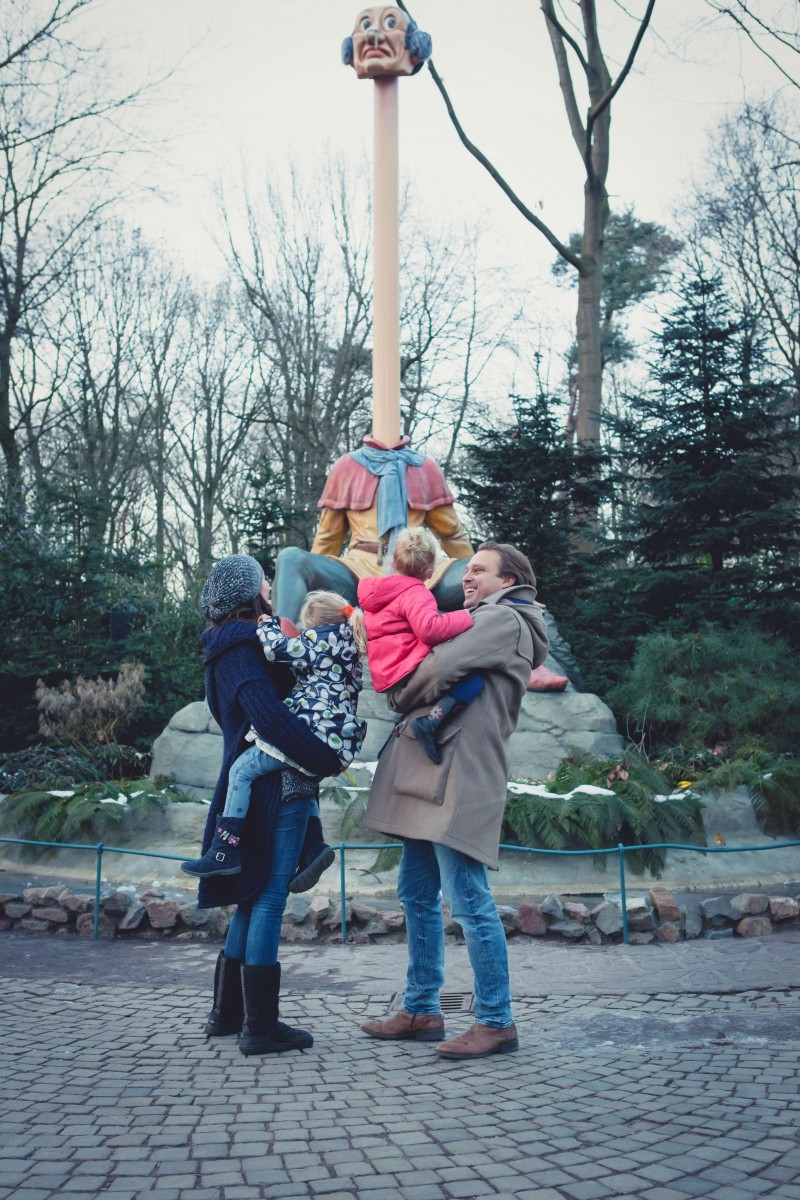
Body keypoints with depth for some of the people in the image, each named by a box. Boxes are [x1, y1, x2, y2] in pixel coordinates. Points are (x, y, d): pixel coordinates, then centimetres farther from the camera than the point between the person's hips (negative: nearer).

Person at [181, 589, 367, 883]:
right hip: (339, 745, 10)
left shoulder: (322, 638, -6)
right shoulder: (349, 648, 21)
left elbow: (278, 648, -11)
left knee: (242, 770, -3)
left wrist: (267, 625, 8)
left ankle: (226, 851, -6)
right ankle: (314, 845, 17)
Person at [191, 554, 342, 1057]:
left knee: (254, 900, 16)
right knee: (269, 901, -5)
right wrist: (328, 759, -17)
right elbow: (268, 714, -23)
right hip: (277, 784, -10)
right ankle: (261, 1027, 0)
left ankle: (228, 1012, 24)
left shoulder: (231, 644, 18)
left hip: (253, 784, 10)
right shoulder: (245, 644, -12)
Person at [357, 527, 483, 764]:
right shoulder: (416, 593, -8)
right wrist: (466, 618, -14)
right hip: (409, 671, -10)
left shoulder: (378, 594, 22)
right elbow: (429, 628, -25)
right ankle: (432, 720, -31)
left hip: (388, 675, 10)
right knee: (474, 679, -18)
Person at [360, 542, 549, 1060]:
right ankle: (421, 1011, 23)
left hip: (459, 780, -10)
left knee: (470, 902, -8)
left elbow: (440, 668, -16)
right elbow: (436, 665, 24)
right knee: (418, 896, 14)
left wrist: (401, 700, 1)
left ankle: (496, 1021, 1)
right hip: (430, 775, 10)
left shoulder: (505, 620, -5)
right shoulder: (480, 623, 27)